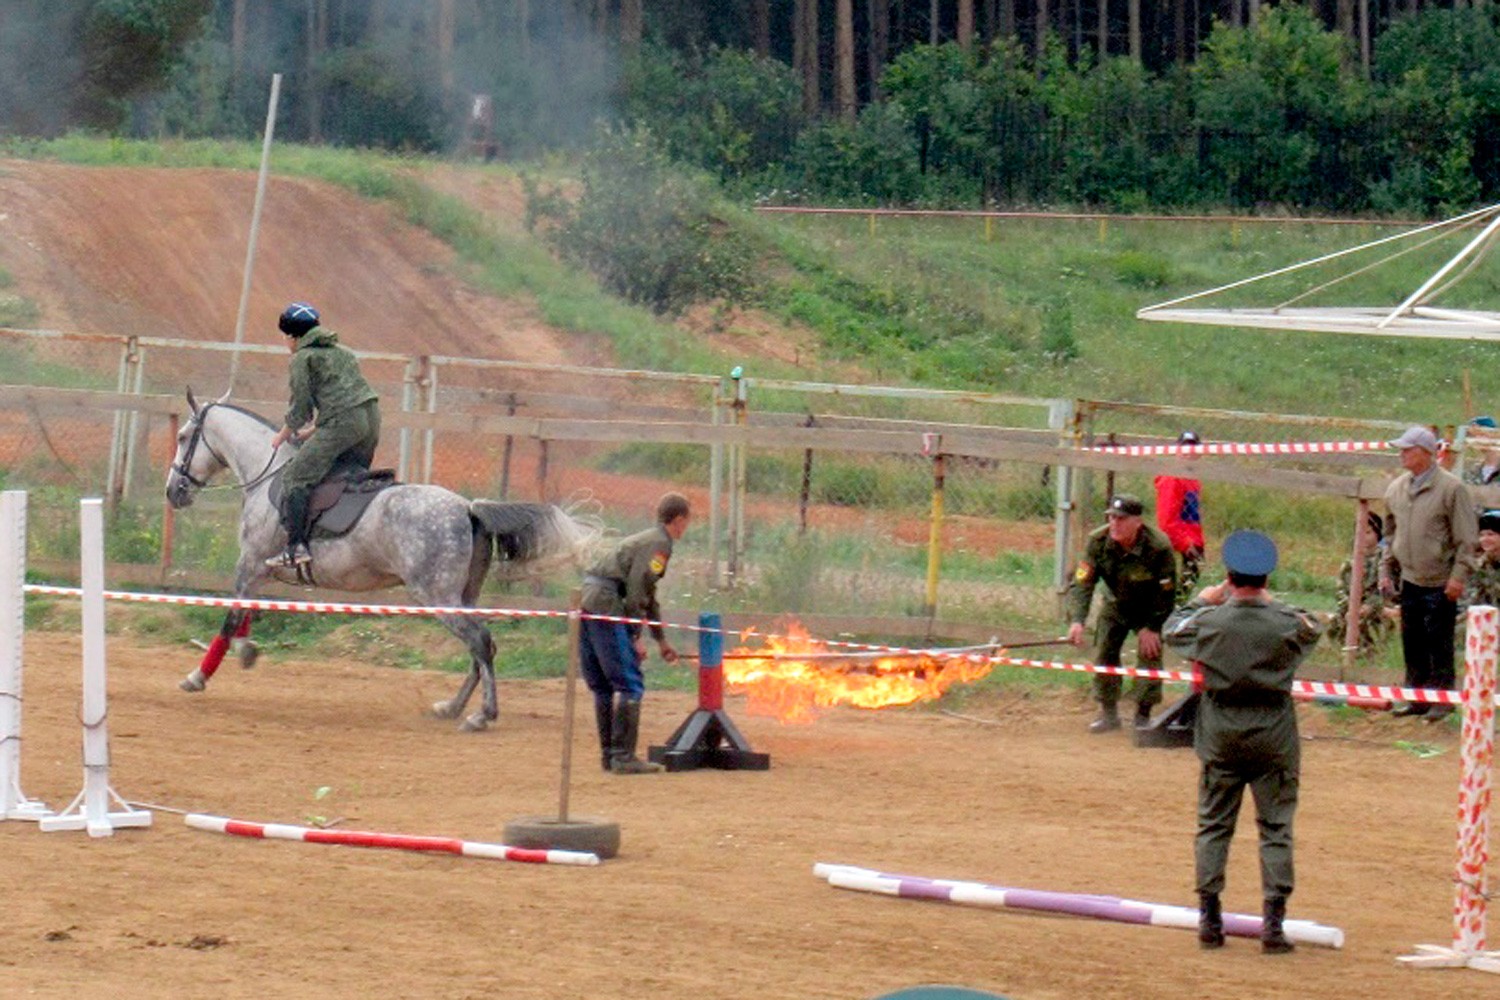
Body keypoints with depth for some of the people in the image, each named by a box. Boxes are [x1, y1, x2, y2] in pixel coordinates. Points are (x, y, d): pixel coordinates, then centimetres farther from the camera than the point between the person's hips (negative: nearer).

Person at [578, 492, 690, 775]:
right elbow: (635, 588, -14)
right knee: (630, 685, -7)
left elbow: (648, 596, 37)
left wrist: (662, 641, 43)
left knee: (602, 687, 14)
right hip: (606, 605, -10)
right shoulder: (658, 543, -4)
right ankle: (623, 756, -9)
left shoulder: (648, 539, 27)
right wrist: (636, 637, -12)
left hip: (586, 600, 10)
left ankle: (609, 754, 19)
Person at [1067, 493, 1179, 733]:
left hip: (1149, 609, -4)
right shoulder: (1098, 541, -22)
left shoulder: (1159, 547, -31)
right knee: (1104, 652, -1)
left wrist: (1151, 627, -19)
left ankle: (1143, 715, -1)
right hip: (1115, 604, 4)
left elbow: (1166, 593, -21)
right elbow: (1083, 582, -23)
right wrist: (1078, 621, -36)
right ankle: (1108, 712, 13)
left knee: (1150, 653, -12)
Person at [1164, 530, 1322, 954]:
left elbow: (1172, 629, 11)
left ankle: (1209, 917, 11)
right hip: (1273, 736, 0)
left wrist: (1203, 600, 25)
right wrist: (1272, 602, 24)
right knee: (1276, 828, 6)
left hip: (1221, 736, 1)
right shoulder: (1286, 623, -11)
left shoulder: (1209, 622, -11)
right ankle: (1274, 919, 0)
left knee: (1213, 825, 11)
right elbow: (1312, 628, 13)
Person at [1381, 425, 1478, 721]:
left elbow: (1466, 538, -9)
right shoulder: (1397, 489, 8)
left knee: (1439, 644, -1)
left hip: (1440, 584, -6)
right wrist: (1386, 571, 15)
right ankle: (1416, 699, 20)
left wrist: (1459, 576, -14)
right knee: (1412, 642, 10)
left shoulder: (1450, 488, -11)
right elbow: (1391, 534, 20)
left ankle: (1442, 699, 9)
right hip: (1410, 580, 6)